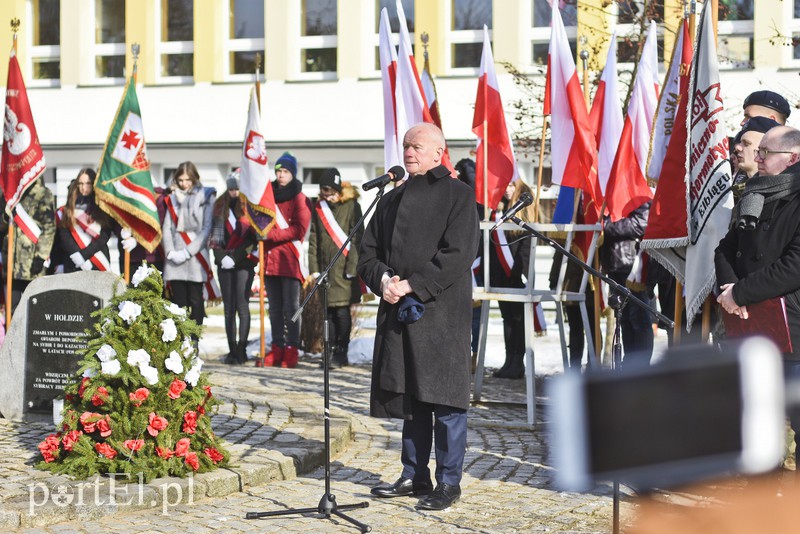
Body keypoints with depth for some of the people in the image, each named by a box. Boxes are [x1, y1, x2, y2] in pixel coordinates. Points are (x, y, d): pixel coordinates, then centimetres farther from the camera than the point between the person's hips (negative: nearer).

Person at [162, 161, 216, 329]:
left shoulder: (206, 197, 3)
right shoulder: (173, 199, 16)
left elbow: (207, 228, -5)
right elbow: (166, 228, 11)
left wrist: (187, 252, -10)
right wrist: (170, 252, -4)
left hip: (196, 258, -3)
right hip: (175, 260, 3)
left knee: (195, 301, -3)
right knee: (179, 302, 3)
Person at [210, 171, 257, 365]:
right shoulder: (221, 206, 11)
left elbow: (258, 234, -5)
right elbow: (216, 235, 11)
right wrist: (221, 256, -2)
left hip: (244, 263, -4)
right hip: (225, 262, 4)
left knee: (242, 306, -8)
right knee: (229, 307, 5)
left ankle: (241, 349, -7)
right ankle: (232, 350, 8)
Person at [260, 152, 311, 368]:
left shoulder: (299, 198, 0)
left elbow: (299, 229, -8)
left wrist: (272, 234, -14)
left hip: (289, 259, -5)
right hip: (270, 257, 5)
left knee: (291, 306, -5)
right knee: (275, 307, 8)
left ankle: (291, 350, -3)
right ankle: (277, 348, 11)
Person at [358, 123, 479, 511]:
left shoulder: (458, 195, -1)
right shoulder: (392, 199, 18)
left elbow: (457, 255, -12)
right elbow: (368, 252, 15)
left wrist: (411, 285, -16)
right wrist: (382, 279, -6)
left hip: (442, 312, -6)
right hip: (397, 312, 6)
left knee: (443, 398, -4)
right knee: (409, 396, 12)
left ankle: (449, 483, 3)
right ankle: (414, 476, 21)